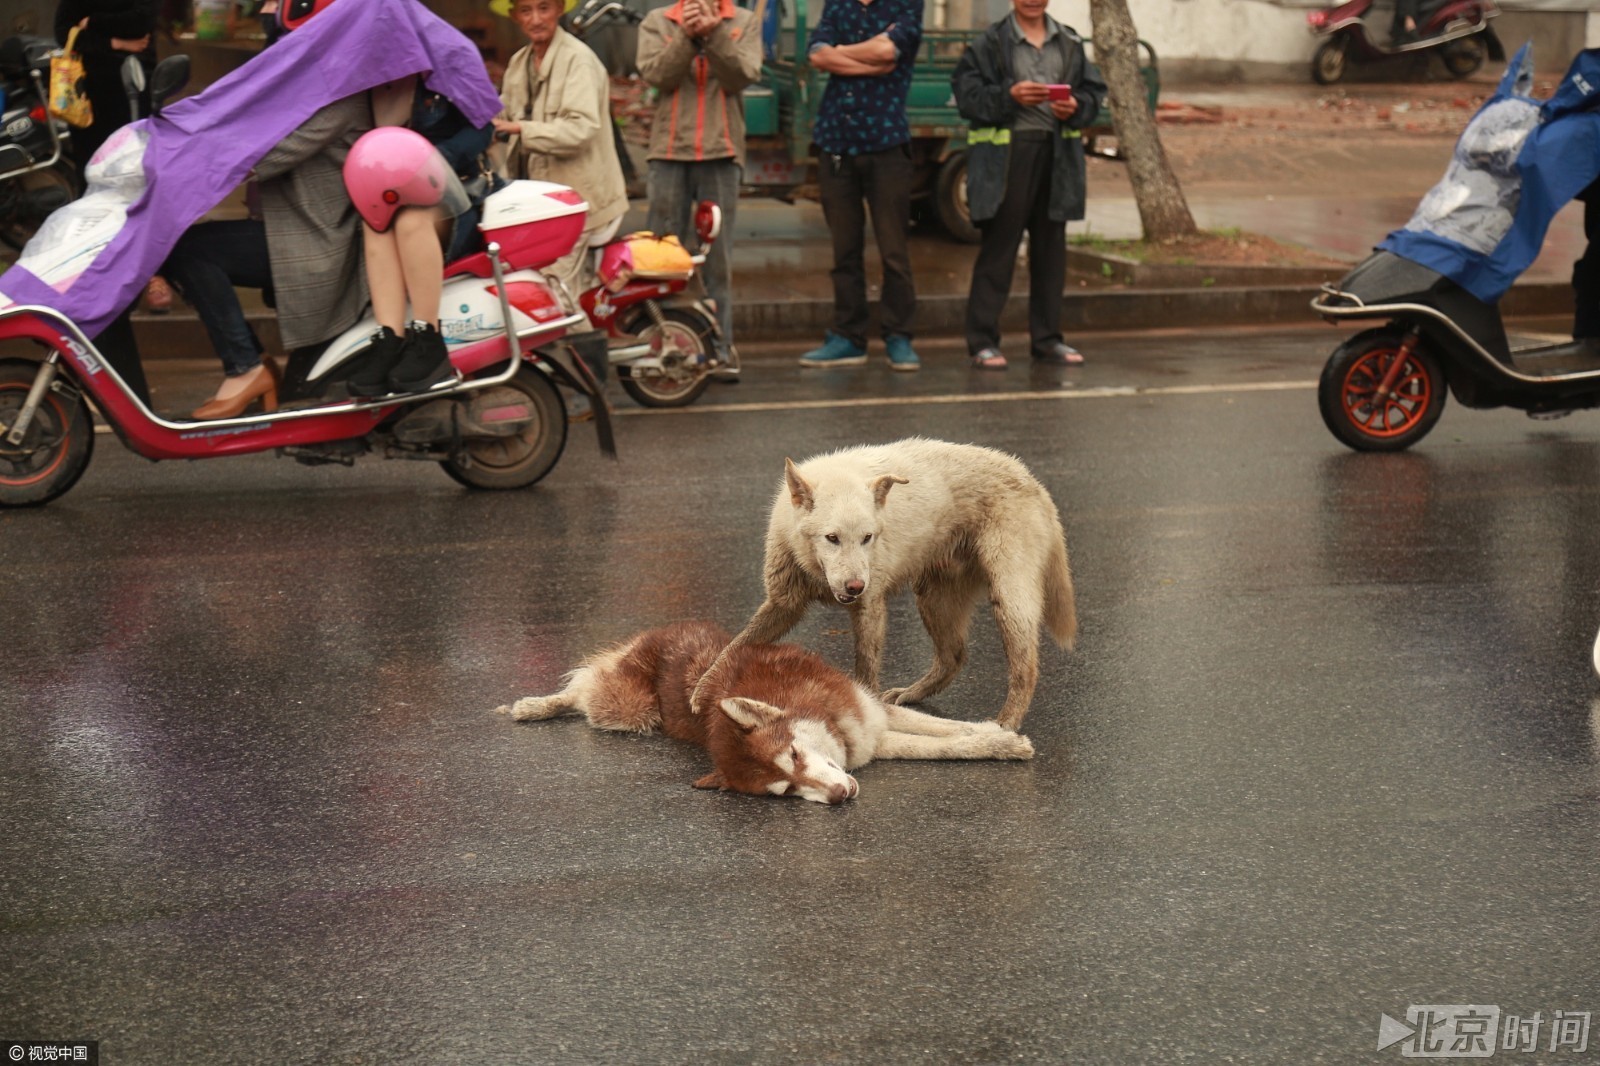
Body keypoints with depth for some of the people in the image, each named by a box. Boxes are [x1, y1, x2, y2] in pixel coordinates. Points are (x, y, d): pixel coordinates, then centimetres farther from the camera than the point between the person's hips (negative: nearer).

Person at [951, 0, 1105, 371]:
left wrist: (1075, 107, -8)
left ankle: (1047, 339, 18)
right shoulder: (989, 44, -1)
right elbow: (967, 95, -8)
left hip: (1057, 154, 5)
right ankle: (983, 341, -1)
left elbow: (1093, 91, 12)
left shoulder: (1069, 44, 12)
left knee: (1050, 249, 9)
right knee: (998, 247, -4)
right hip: (1006, 155, -5)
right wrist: (1009, 95, -20)